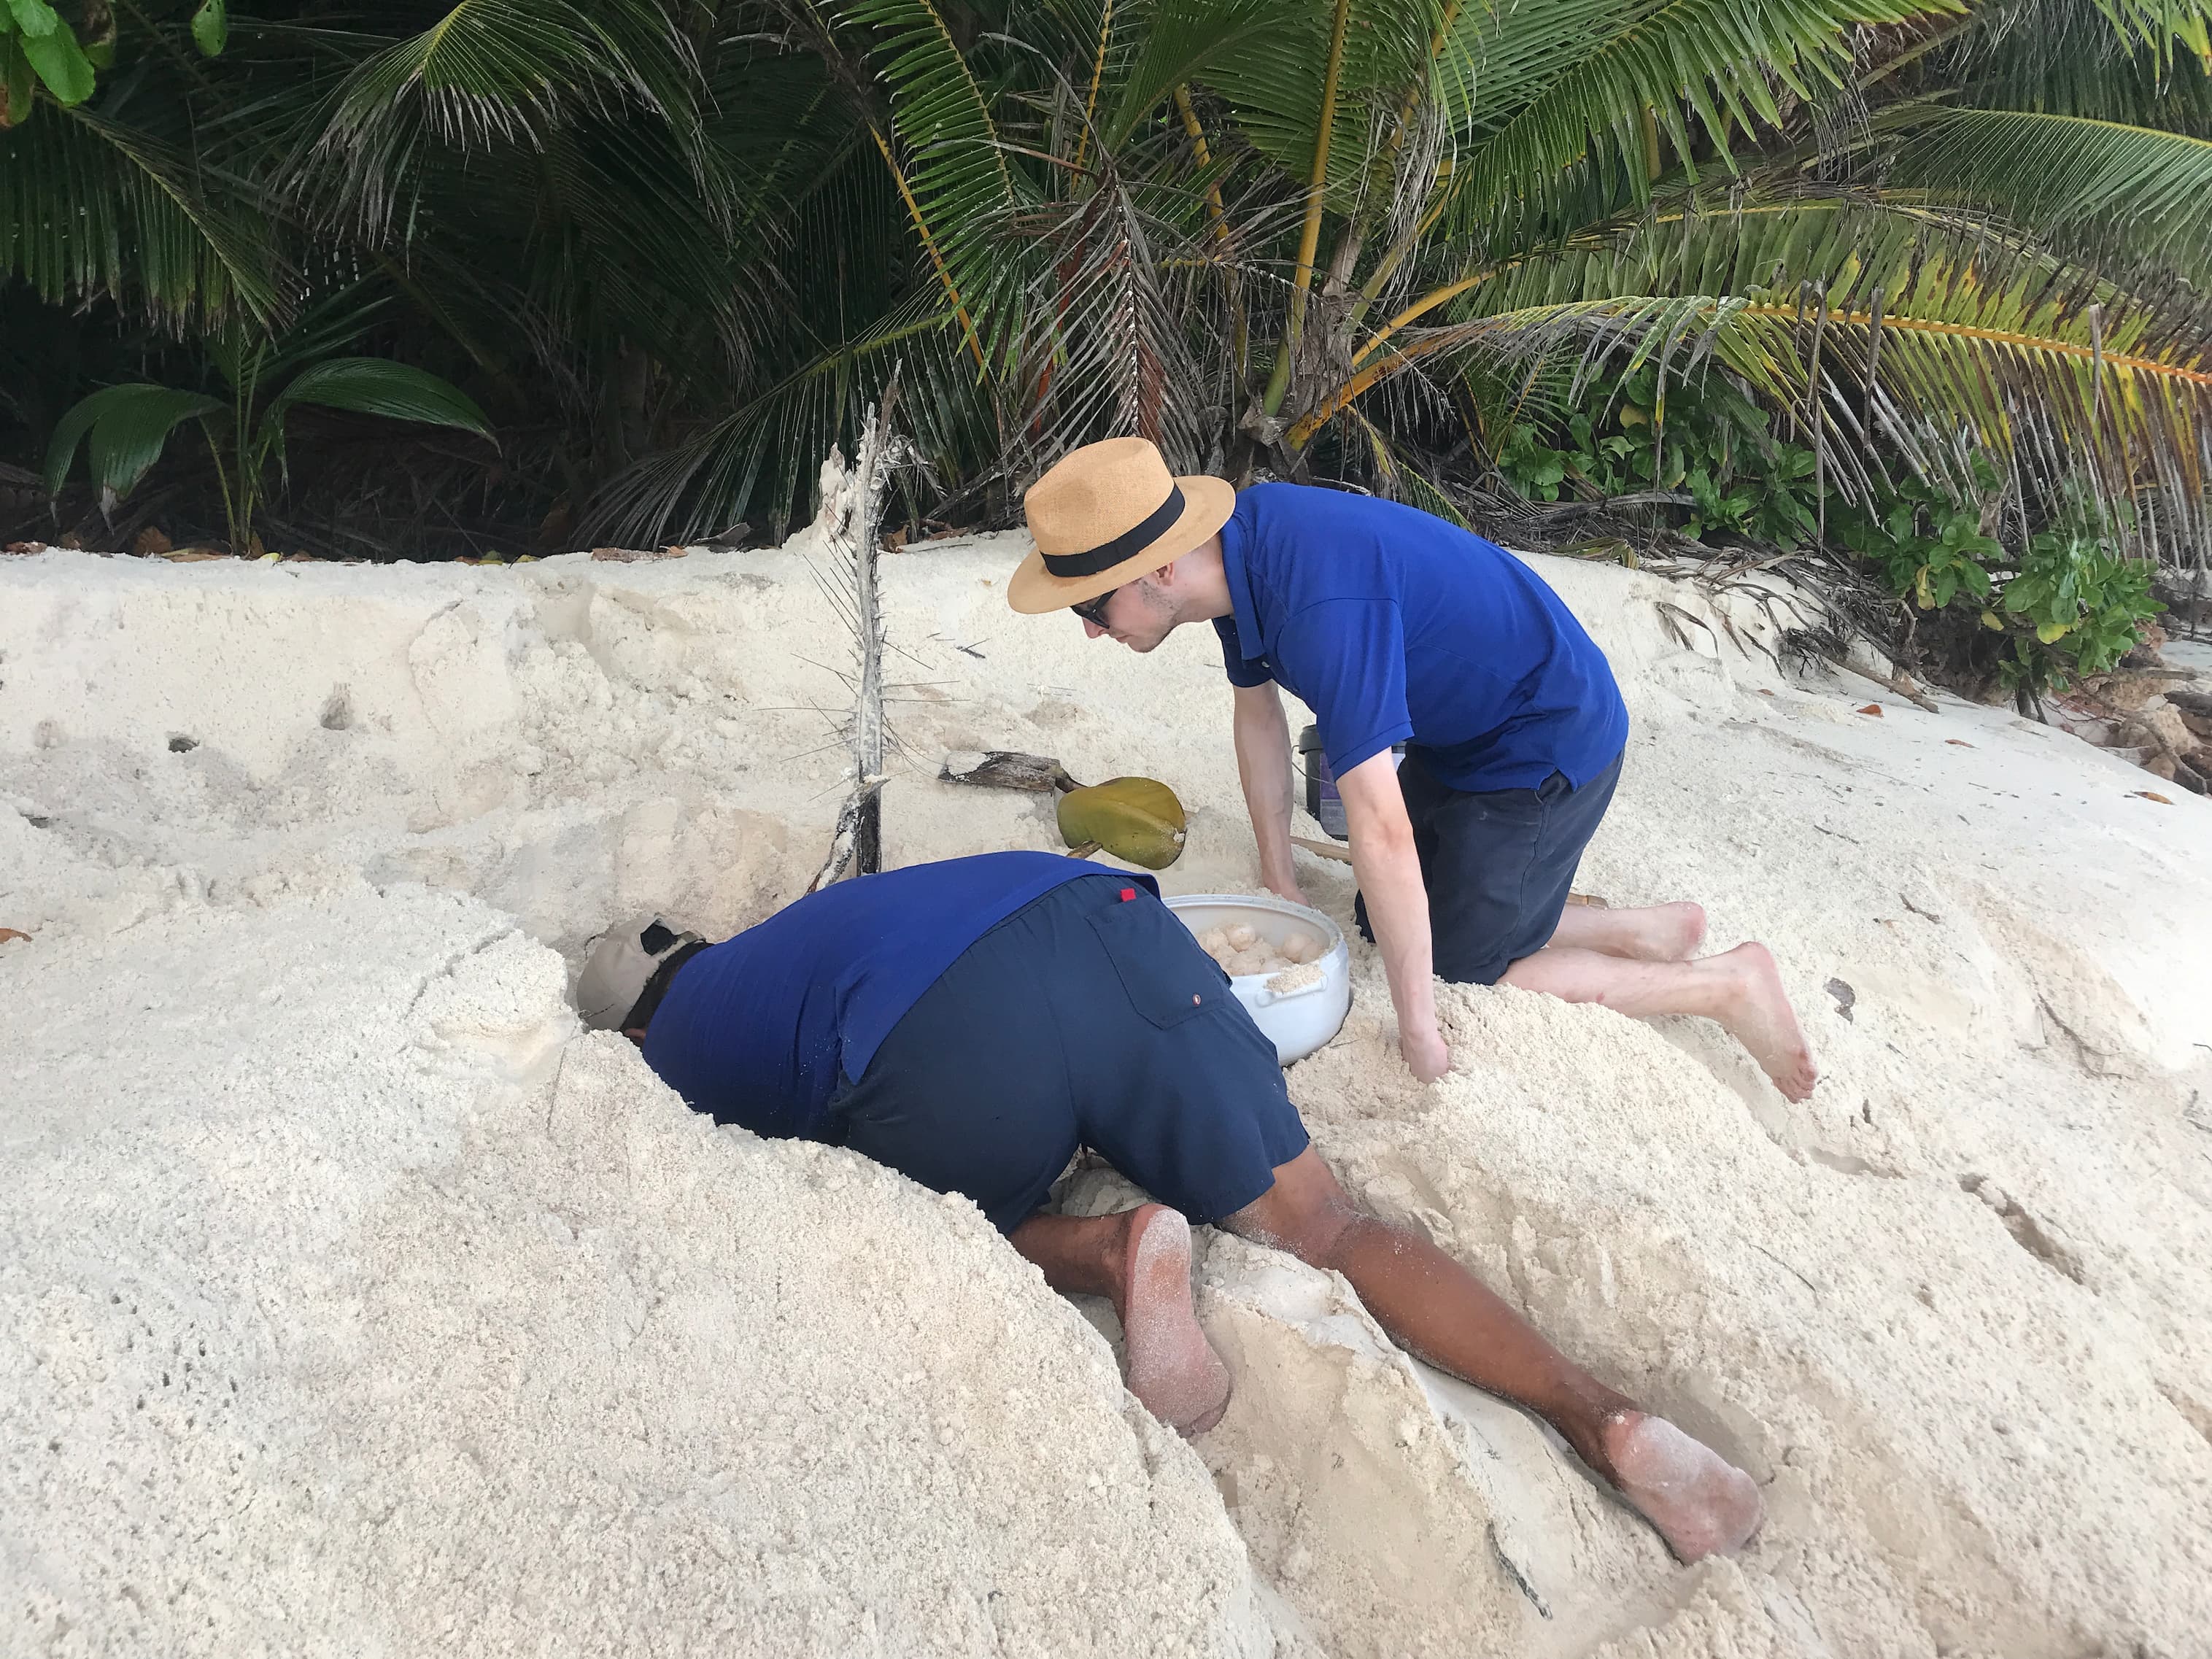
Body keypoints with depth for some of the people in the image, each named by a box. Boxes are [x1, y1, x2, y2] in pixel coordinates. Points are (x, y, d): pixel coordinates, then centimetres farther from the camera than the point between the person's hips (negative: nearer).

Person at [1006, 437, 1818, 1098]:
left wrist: (1418, 1031, -31)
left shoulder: (1322, 609, -38)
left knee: (1461, 973, -5)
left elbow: (1381, 831, -38)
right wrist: (1280, 888, 9)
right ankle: (1645, 931, 22)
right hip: (1459, 735, 9)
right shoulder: (1232, 545, -9)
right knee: (1384, 925, 14)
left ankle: (1723, 983, 7)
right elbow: (1258, 710, 6)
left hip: (1549, 747, -9)